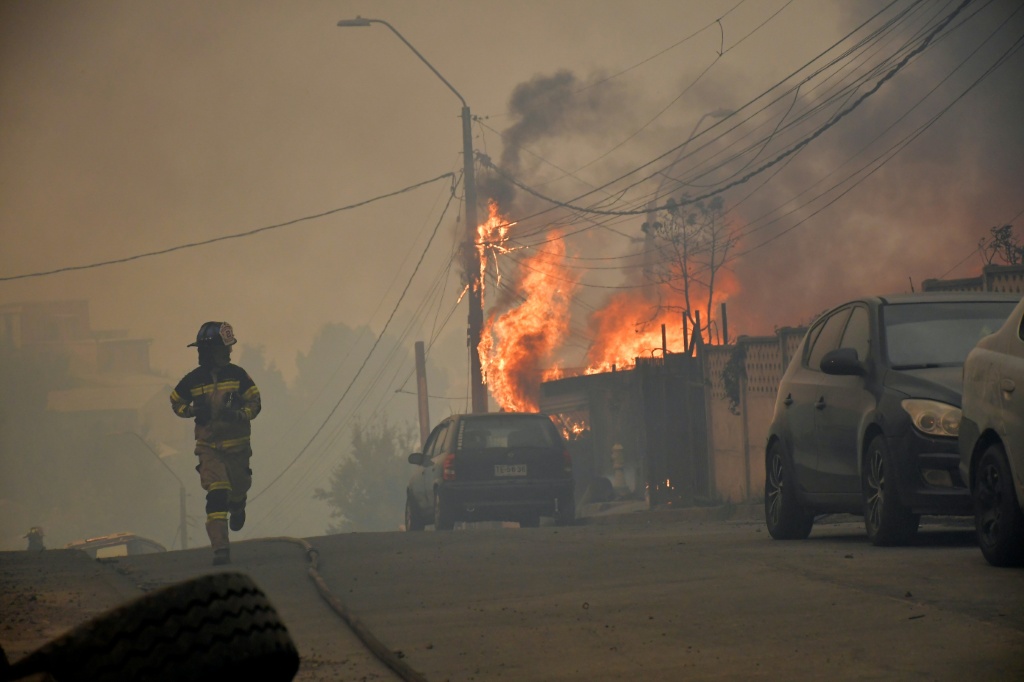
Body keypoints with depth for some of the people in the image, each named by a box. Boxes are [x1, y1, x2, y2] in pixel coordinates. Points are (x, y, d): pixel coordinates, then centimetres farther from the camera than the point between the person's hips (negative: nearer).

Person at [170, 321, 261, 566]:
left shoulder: (237, 375, -4)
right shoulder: (193, 380, -6)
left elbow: (255, 402, -1)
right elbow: (176, 402, 10)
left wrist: (240, 414, -21)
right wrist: (192, 411, -11)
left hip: (237, 445, 2)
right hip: (209, 447, -2)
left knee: (238, 489, 16)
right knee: (216, 494, -17)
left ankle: (237, 507, 56)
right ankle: (220, 549, -21)